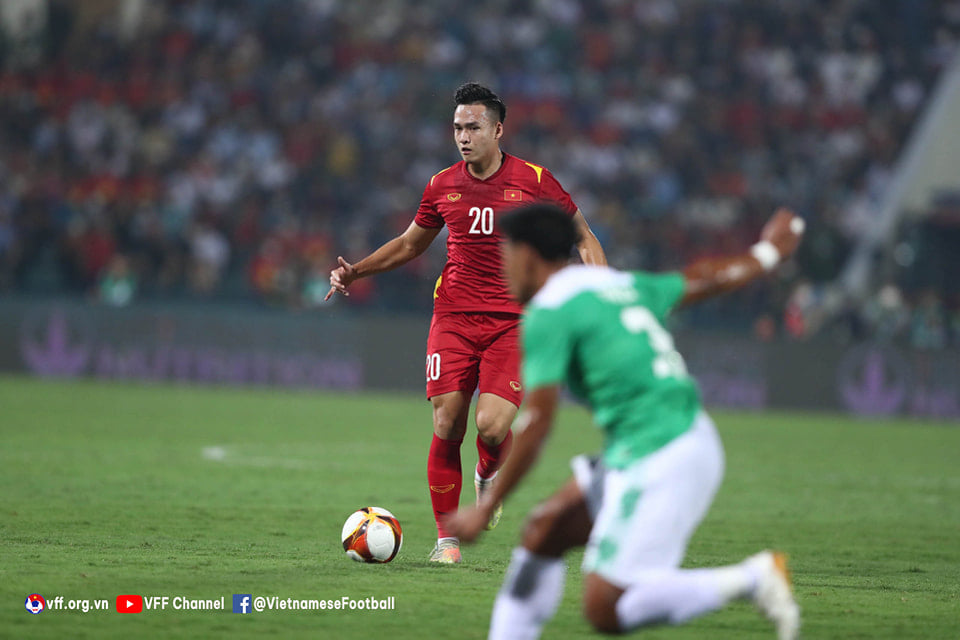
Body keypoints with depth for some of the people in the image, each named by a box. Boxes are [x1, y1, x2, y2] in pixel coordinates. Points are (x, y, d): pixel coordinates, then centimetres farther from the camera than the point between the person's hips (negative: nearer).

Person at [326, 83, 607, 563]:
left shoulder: (534, 181, -2)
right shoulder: (442, 186, 6)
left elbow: (582, 237, 9)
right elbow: (410, 244, 22)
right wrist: (356, 271, 11)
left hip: (513, 321, -2)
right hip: (454, 316, 2)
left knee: (492, 425, -18)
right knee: (447, 427, -5)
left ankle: (489, 477, 19)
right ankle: (446, 538, 8)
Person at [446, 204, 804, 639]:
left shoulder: (548, 314, -8)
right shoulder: (618, 284, 16)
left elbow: (536, 425, -12)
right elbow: (705, 280, 31)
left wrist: (485, 508, -7)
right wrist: (767, 253, 50)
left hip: (658, 464, -10)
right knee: (544, 528, 15)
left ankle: (751, 579, -10)